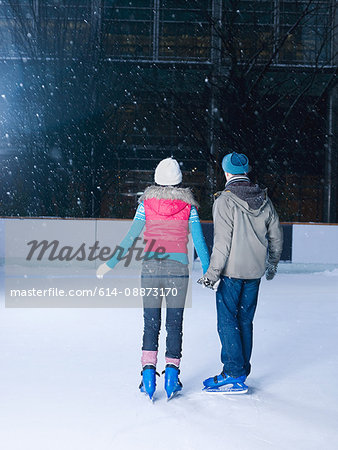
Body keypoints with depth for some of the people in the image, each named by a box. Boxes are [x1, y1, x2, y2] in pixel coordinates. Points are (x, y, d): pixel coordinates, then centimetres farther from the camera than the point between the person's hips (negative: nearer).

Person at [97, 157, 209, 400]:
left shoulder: (147, 202, 2)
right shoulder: (188, 204, 3)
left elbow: (131, 237, 0)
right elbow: (199, 240, 0)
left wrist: (110, 264, 8)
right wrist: (208, 271, 8)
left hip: (151, 266, 0)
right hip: (178, 268, 0)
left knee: (151, 323, 8)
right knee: (174, 323, 8)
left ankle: (148, 372, 1)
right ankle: (172, 375, 7)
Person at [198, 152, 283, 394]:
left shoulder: (225, 200, -12)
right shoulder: (264, 199, 7)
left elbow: (223, 241, -17)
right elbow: (276, 236, 14)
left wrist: (212, 272, -13)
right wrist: (273, 264, 28)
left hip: (231, 271, -6)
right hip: (255, 272, 6)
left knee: (227, 321, 1)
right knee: (244, 321, 14)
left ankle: (234, 376, 3)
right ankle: (241, 371, 22)